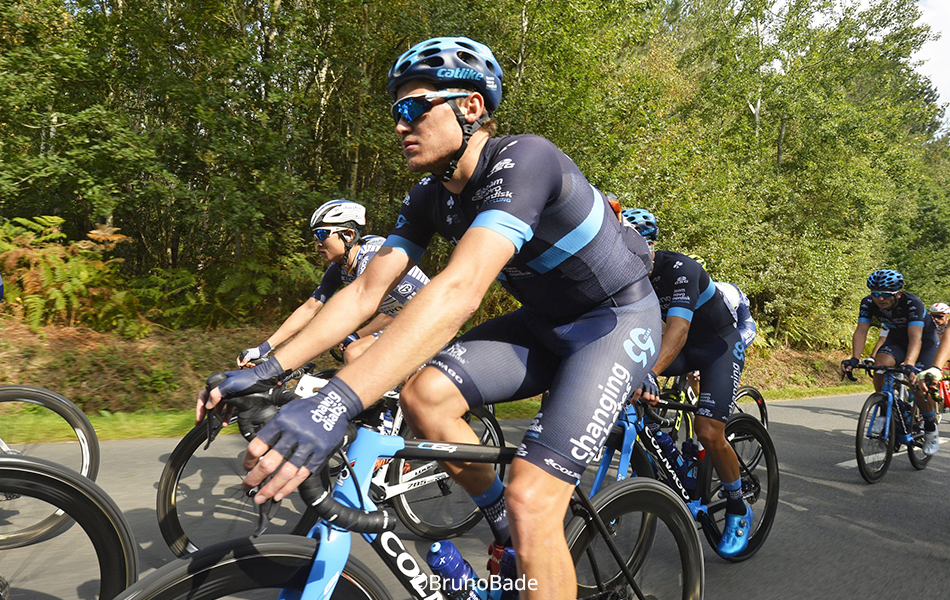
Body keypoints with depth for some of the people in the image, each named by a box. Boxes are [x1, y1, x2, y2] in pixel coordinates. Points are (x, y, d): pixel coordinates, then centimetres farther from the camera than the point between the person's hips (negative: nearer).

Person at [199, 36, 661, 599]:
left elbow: (459, 291, -43)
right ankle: (508, 526, 6)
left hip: (619, 319, -7)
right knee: (424, 393, -15)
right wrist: (268, 369, -14)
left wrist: (338, 401, -51)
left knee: (532, 499, -22)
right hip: (546, 323, 7)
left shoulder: (522, 161, -28)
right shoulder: (431, 197, -3)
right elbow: (365, 291, -4)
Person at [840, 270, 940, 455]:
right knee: (881, 365, -26)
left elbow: (915, 338, -44)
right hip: (896, 338, 3)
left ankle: (930, 427, 11)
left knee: (919, 385, -17)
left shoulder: (913, 303, -34)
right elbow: (861, 331, -30)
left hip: (925, 340, -3)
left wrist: (909, 365, -60)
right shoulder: (868, 303, -23)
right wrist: (854, 359, -46)